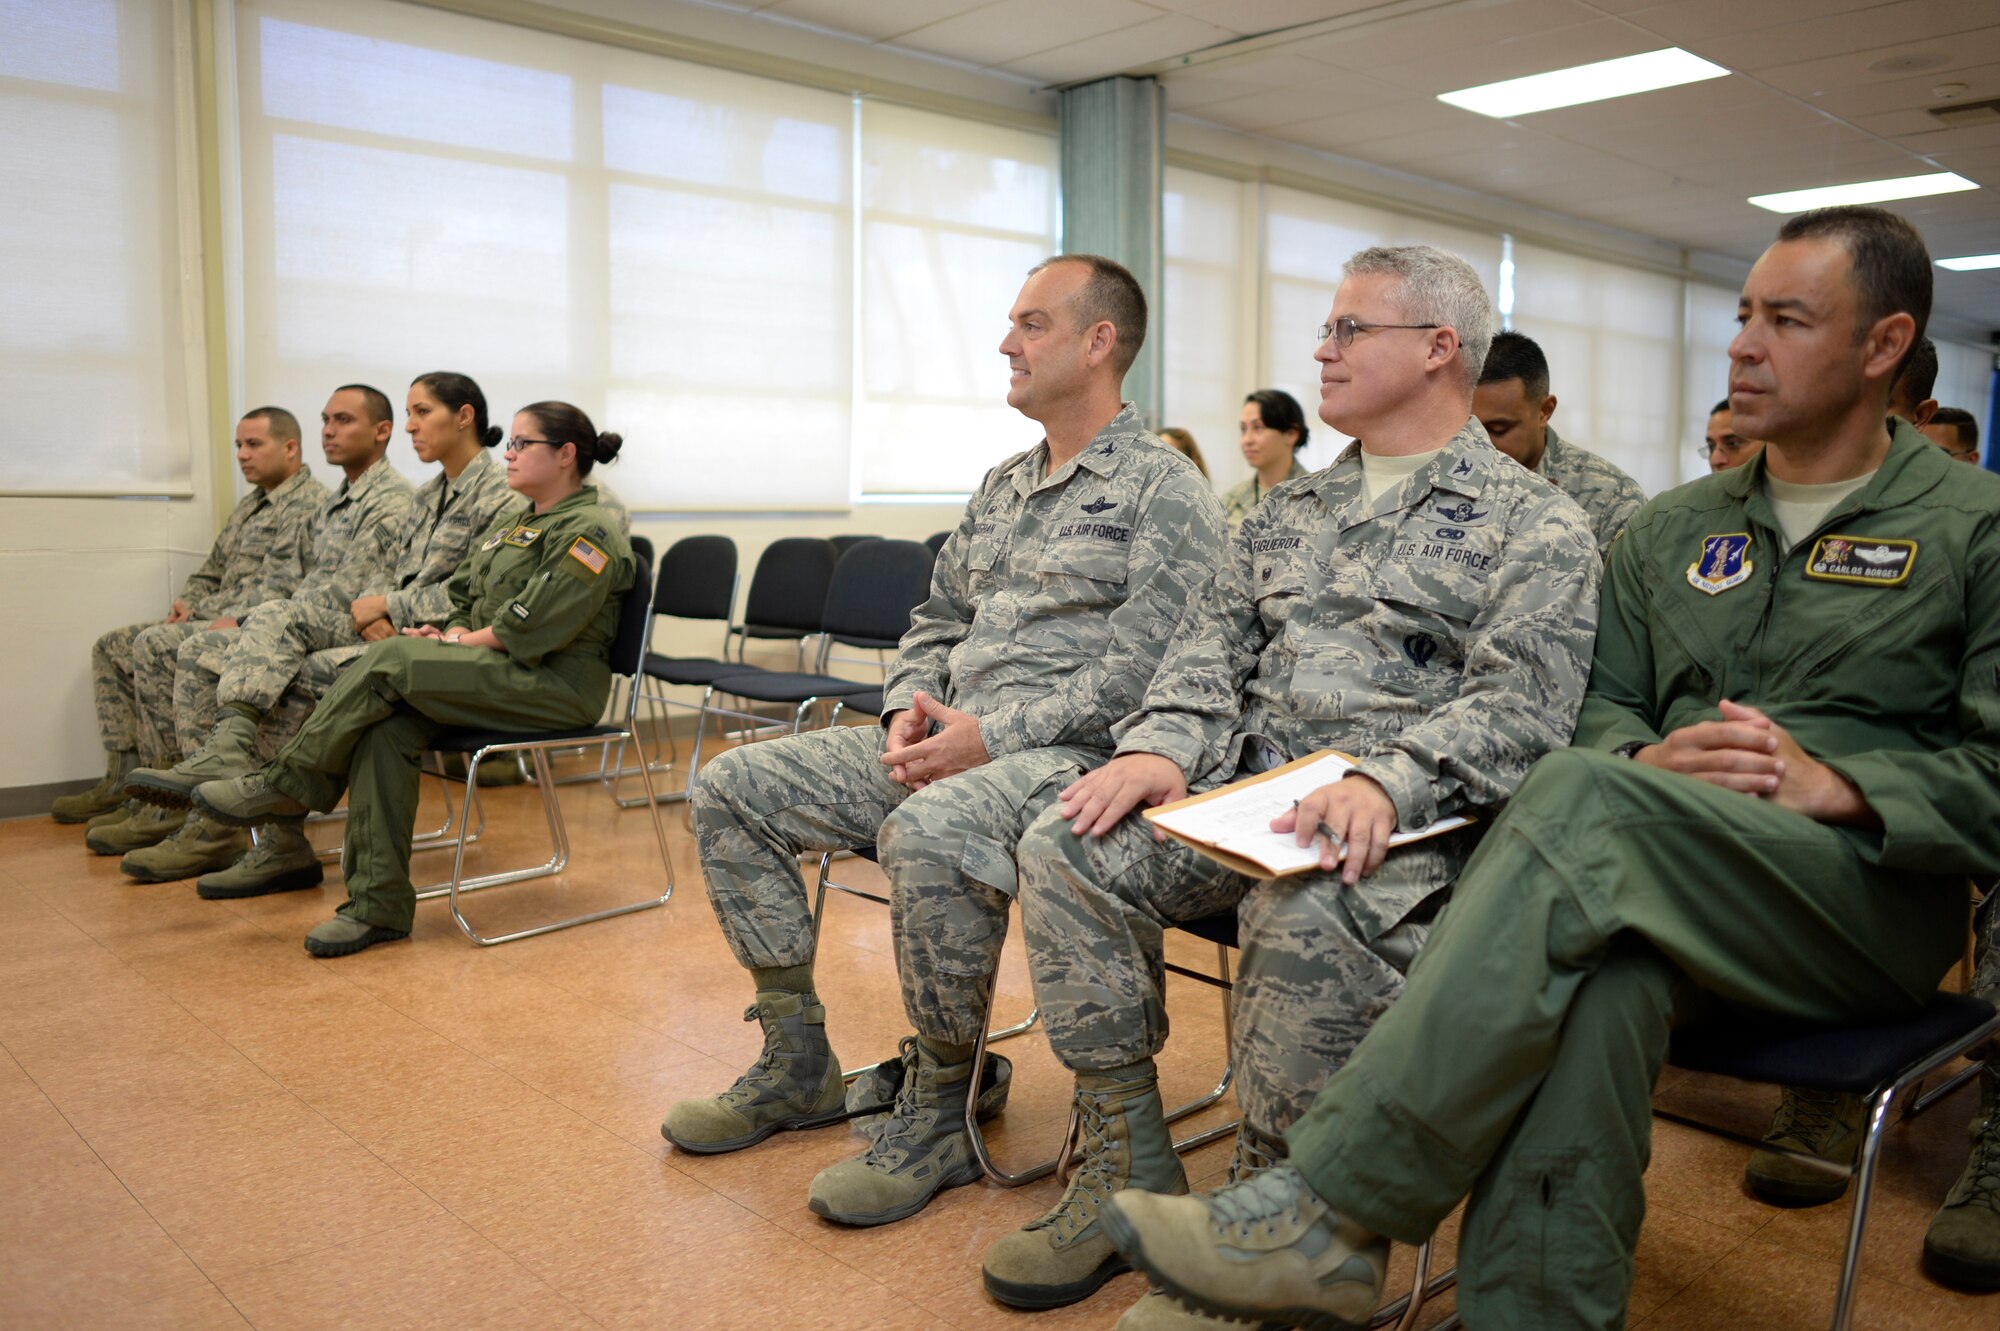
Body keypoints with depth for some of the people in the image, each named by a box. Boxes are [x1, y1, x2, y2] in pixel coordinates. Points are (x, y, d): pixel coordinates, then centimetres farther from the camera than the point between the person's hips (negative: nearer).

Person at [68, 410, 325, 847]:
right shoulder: (249, 505, 23)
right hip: (212, 620, 11)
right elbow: (211, 571, 29)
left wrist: (233, 620, -25)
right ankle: (124, 780, 6)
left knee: (154, 646, -29)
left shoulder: (310, 503, -9)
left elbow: (285, 585, -19)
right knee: (112, 647, 10)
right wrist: (187, 603, 9)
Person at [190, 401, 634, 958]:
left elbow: (531, 629, -18)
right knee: (385, 729, -20)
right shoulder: (513, 518, 21)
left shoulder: (589, 533, -9)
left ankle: (285, 783, -7)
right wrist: (449, 628, 2)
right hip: (494, 674, 8)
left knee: (391, 659, -25)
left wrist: (466, 640, -8)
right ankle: (380, 907, -19)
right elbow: (465, 595, 23)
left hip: (556, 686, -8)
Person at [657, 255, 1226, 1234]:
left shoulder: (1165, 491, -5)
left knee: (928, 833, -39)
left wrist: (992, 735, -19)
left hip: (1073, 753, -8)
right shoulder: (1000, 487, 21)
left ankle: (938, 1116, -15)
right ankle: (796, 1066, 8)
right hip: (949, 744, 9)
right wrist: (911, 711, 1)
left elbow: (1143, 673, -16)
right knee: (735, 787, 0)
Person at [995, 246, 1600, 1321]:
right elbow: (1213, 641, 15)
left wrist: (1386, 779, -28)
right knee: (1064, 846, -18)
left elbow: (1520, 705, -10)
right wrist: (1162, 745, -6)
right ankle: (1130, 1173, -6)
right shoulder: (1291, 510, 23)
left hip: (1406, 817, -5)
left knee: (1306, 918, -38)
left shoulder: (1535, 525, 4)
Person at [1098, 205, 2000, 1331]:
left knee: (1587, 800, -35)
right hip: (1666, 876, 4)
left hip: (1877, 893, -3)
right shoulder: (1671, 530, 20)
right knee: (1600, 972, -37)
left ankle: (1328, 1217, -37)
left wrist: (1836, 784, -17)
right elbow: (1601, 705, 14)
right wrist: (1650, 760, -9)